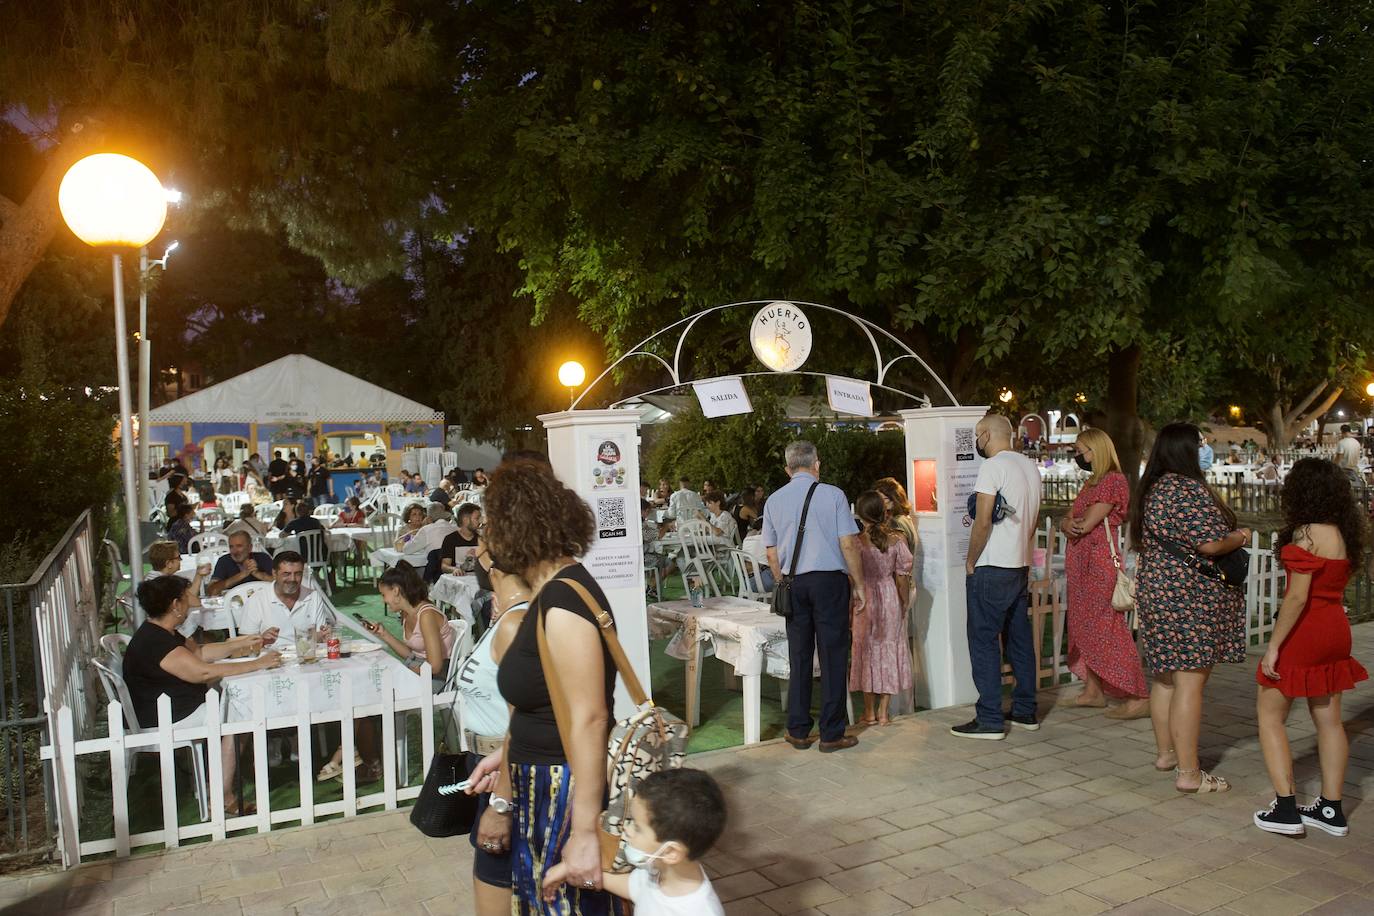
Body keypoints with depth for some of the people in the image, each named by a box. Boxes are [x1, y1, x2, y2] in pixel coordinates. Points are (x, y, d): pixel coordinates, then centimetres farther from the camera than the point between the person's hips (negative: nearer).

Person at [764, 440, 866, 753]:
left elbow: (772, 554, 9)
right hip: (830, 580, -4)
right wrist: (858, 586, 0)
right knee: (832, 657, 3)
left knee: (799, 657, 12)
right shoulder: (832, 495, -4)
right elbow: (849, 545, -7)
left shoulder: (774, 501, 6)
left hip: (794, 584, 4)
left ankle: (798, 731, 18)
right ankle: (831, 735, 8)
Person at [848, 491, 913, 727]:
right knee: (889, 650, 10)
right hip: (890, 599, 2)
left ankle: (869, 712, 15)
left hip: (866, 600, -2)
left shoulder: (858, 541, -12)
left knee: (867, 652, 9)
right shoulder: (897, 539, -6)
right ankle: (883, 712, 13)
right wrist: (904, 605, 9)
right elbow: (902, 576, -2)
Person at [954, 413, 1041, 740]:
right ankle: (1025, 712, 22)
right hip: (1021, 566, 9)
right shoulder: (1030, 466, 12)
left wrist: (971, 562, -8)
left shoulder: (993, 466, -13)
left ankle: (990, 719, -2)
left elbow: (983, 522, -18)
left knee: (984, 642, -3)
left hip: (992, 569, -8)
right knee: (1020, 639, 14)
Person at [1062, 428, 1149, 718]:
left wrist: (1074, 522, 3)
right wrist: (1070, 524, -11)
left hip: (1101, 562, -10)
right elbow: (1069, 520, 11)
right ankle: (1093, 691, 22)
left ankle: (1139, 698, -6)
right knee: (1085, 628, 13)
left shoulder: (1113, 481, -12)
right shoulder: (1091, 483, 18)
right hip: (1082, 564, 10)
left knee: (1107, 628, -10)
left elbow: (1087, 523, -17)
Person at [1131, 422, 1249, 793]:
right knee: (1190, 681, -6)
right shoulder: (1190, 489, -17)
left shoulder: (1150, 489, 12)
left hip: (1156, 590, 10)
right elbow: (1210, 545, -20)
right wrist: (1241, 537, -1)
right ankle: (1188, 772, -1)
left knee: (1165, 675, 17)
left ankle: (1166, 752, 29)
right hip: (1192, 596, -10)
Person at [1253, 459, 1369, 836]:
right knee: (1329, 720, 14)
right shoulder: (1345, 534, 6)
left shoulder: (1307, 535, -19)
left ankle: (1286, 809, 1)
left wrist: (1273, 645, -18)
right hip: (1336, 631, 8)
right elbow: (1336, 586, 11)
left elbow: (1297, 597, -21)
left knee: (1269, 715, 3)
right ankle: (1331, 810, 21)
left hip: (1303, 634, -8)